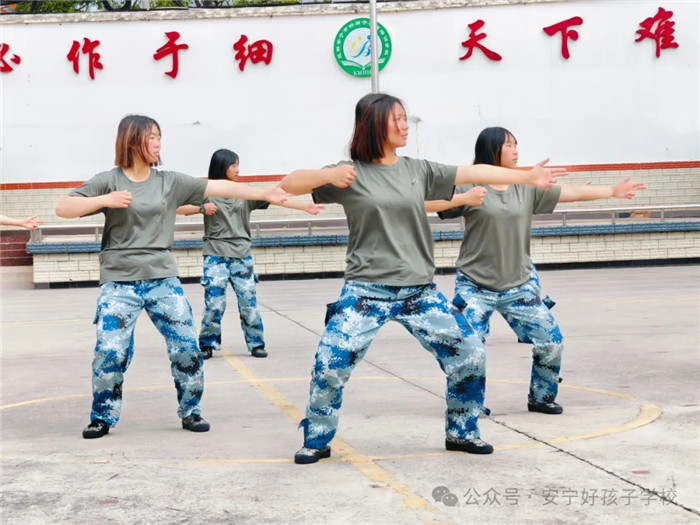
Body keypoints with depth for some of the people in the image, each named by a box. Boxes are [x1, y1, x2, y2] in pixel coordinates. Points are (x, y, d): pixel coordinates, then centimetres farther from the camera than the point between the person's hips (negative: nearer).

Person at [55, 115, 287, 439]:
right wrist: (105, 200, -22)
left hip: (162, 279, 3)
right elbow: (63, 208, -9)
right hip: (119, 282, -3)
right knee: (110, 351, -9)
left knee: (186, 347, -1)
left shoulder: (170, 182, 5)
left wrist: (265, 194, -1)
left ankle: (190, 411, 17)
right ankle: (103, 416, 11)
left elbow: (219, 187, 3)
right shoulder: (108, 181, -3)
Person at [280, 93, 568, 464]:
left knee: (469, 355, 3)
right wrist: (328, 175, -28)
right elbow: (290, 184, -9)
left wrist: (528, 177, 7)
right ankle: (316, 441, 10)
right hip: (366, 291, -4)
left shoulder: (418, 170, 7)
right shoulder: (352, 172, -4)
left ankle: (461, 431, 23)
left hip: (419, 292, 4)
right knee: (330, 365, -12)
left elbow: (473, 173, 8)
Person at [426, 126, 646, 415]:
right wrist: (462, 199, -26)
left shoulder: (527, 188, 5)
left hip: (519, 285, 4)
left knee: (551, 342, 4)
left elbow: (572, 192, 9)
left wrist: (614, 190, 10)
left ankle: (541, 397, 26)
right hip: (475, 285, -4)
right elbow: (429, 204, -13)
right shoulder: (469, 186, -6)